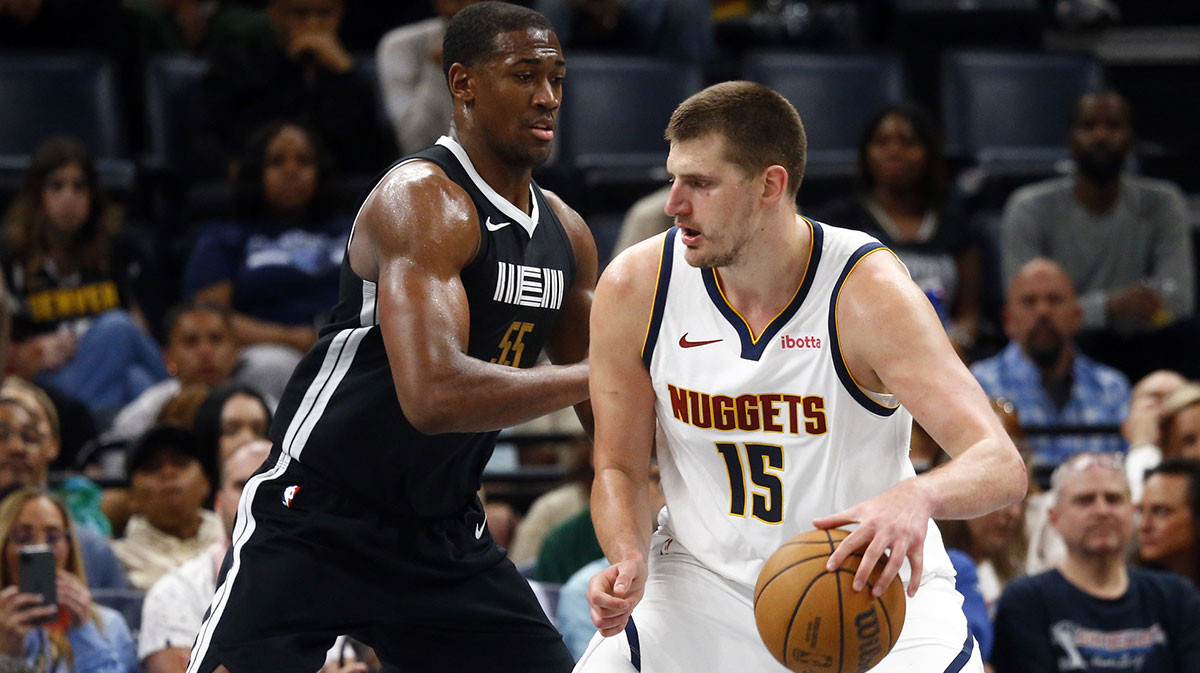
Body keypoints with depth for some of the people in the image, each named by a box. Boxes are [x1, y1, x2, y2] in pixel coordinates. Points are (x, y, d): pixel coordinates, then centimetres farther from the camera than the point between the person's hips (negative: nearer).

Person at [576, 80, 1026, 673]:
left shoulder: (867, 294, -22)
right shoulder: (635, 287, -12)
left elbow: (1002, 467, -28)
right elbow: (619, 469, 1)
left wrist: (917, 497, -51)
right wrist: (627, 560, -21)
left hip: (867, 582, -2)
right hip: (705, 580, 2)